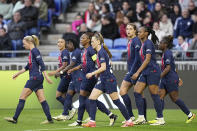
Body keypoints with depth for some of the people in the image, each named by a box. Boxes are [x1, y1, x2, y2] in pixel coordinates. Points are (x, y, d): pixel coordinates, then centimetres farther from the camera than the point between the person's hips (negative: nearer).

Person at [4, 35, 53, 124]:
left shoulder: (34, 51, -10)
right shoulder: (32, 52, 18)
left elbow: (41, 64, -17)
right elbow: (28, 66, 27)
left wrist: (46, 76, -21)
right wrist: (18, 73, 30)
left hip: (35, 77, -9)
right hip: (37, 78, 9)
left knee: (22, 97, -5)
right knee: (42, 100, 5)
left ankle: (15, 118, -4)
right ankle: (49, 119, 2)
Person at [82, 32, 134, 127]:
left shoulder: (101, 52, -15)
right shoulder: (99, 52, 13)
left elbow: (103, 67, -21)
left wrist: (92, 73, -15)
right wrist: (97, 73, 17)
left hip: (109, 80, -10)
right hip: (103, 80, 10)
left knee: (116, 101, -4)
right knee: (91, 99, 1)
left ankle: (129, 121, 4)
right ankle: (92, 122, 0)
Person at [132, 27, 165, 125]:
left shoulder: (148, 43, -12)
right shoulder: (143, 44, 16)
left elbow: (147, 60, -18)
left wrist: (138, 72, -21)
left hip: (152, 71, -9)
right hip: (145, 73, 9)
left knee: (154, 95, -6)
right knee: (136, 92, 1)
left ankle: (161, 119, 2)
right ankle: (141, 118, 2)